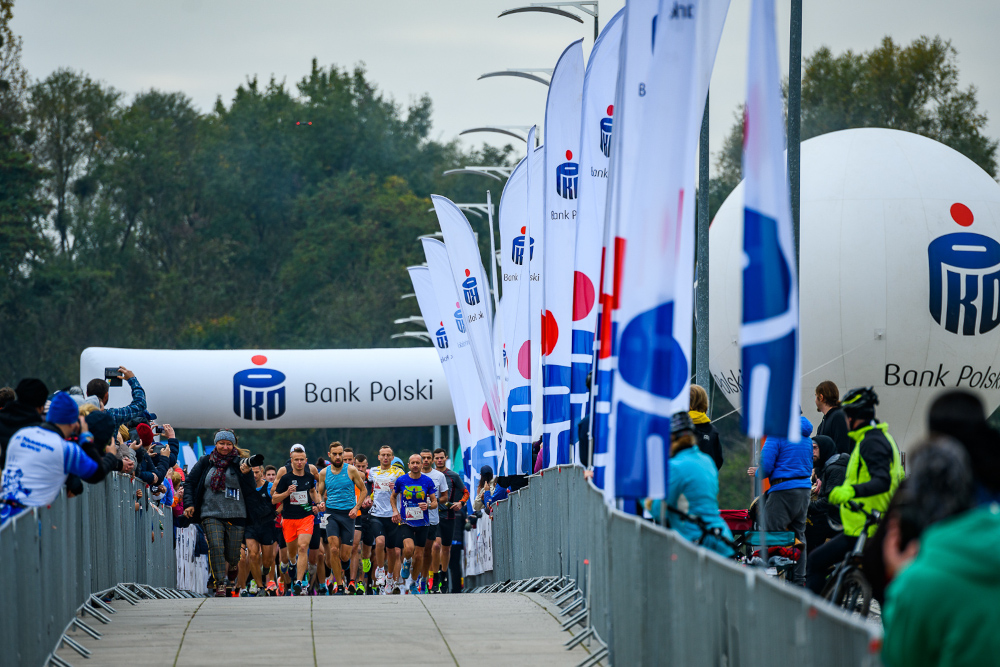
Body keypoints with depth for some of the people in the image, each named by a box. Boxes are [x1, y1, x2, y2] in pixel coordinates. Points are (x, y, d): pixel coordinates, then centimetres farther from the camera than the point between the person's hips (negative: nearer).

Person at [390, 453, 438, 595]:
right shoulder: (401, 480, -1)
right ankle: (406, 563, 12)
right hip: (405, 521, -1)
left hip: (422, 523, 1)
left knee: (419, 555, 5)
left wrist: (428, 506, -19)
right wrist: (395, 510, -2)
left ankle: (414, 584, 24)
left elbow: (435, 502, 3)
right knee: (409, 548, -24)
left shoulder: (428, 481, -1)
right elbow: (393, 497, 15)